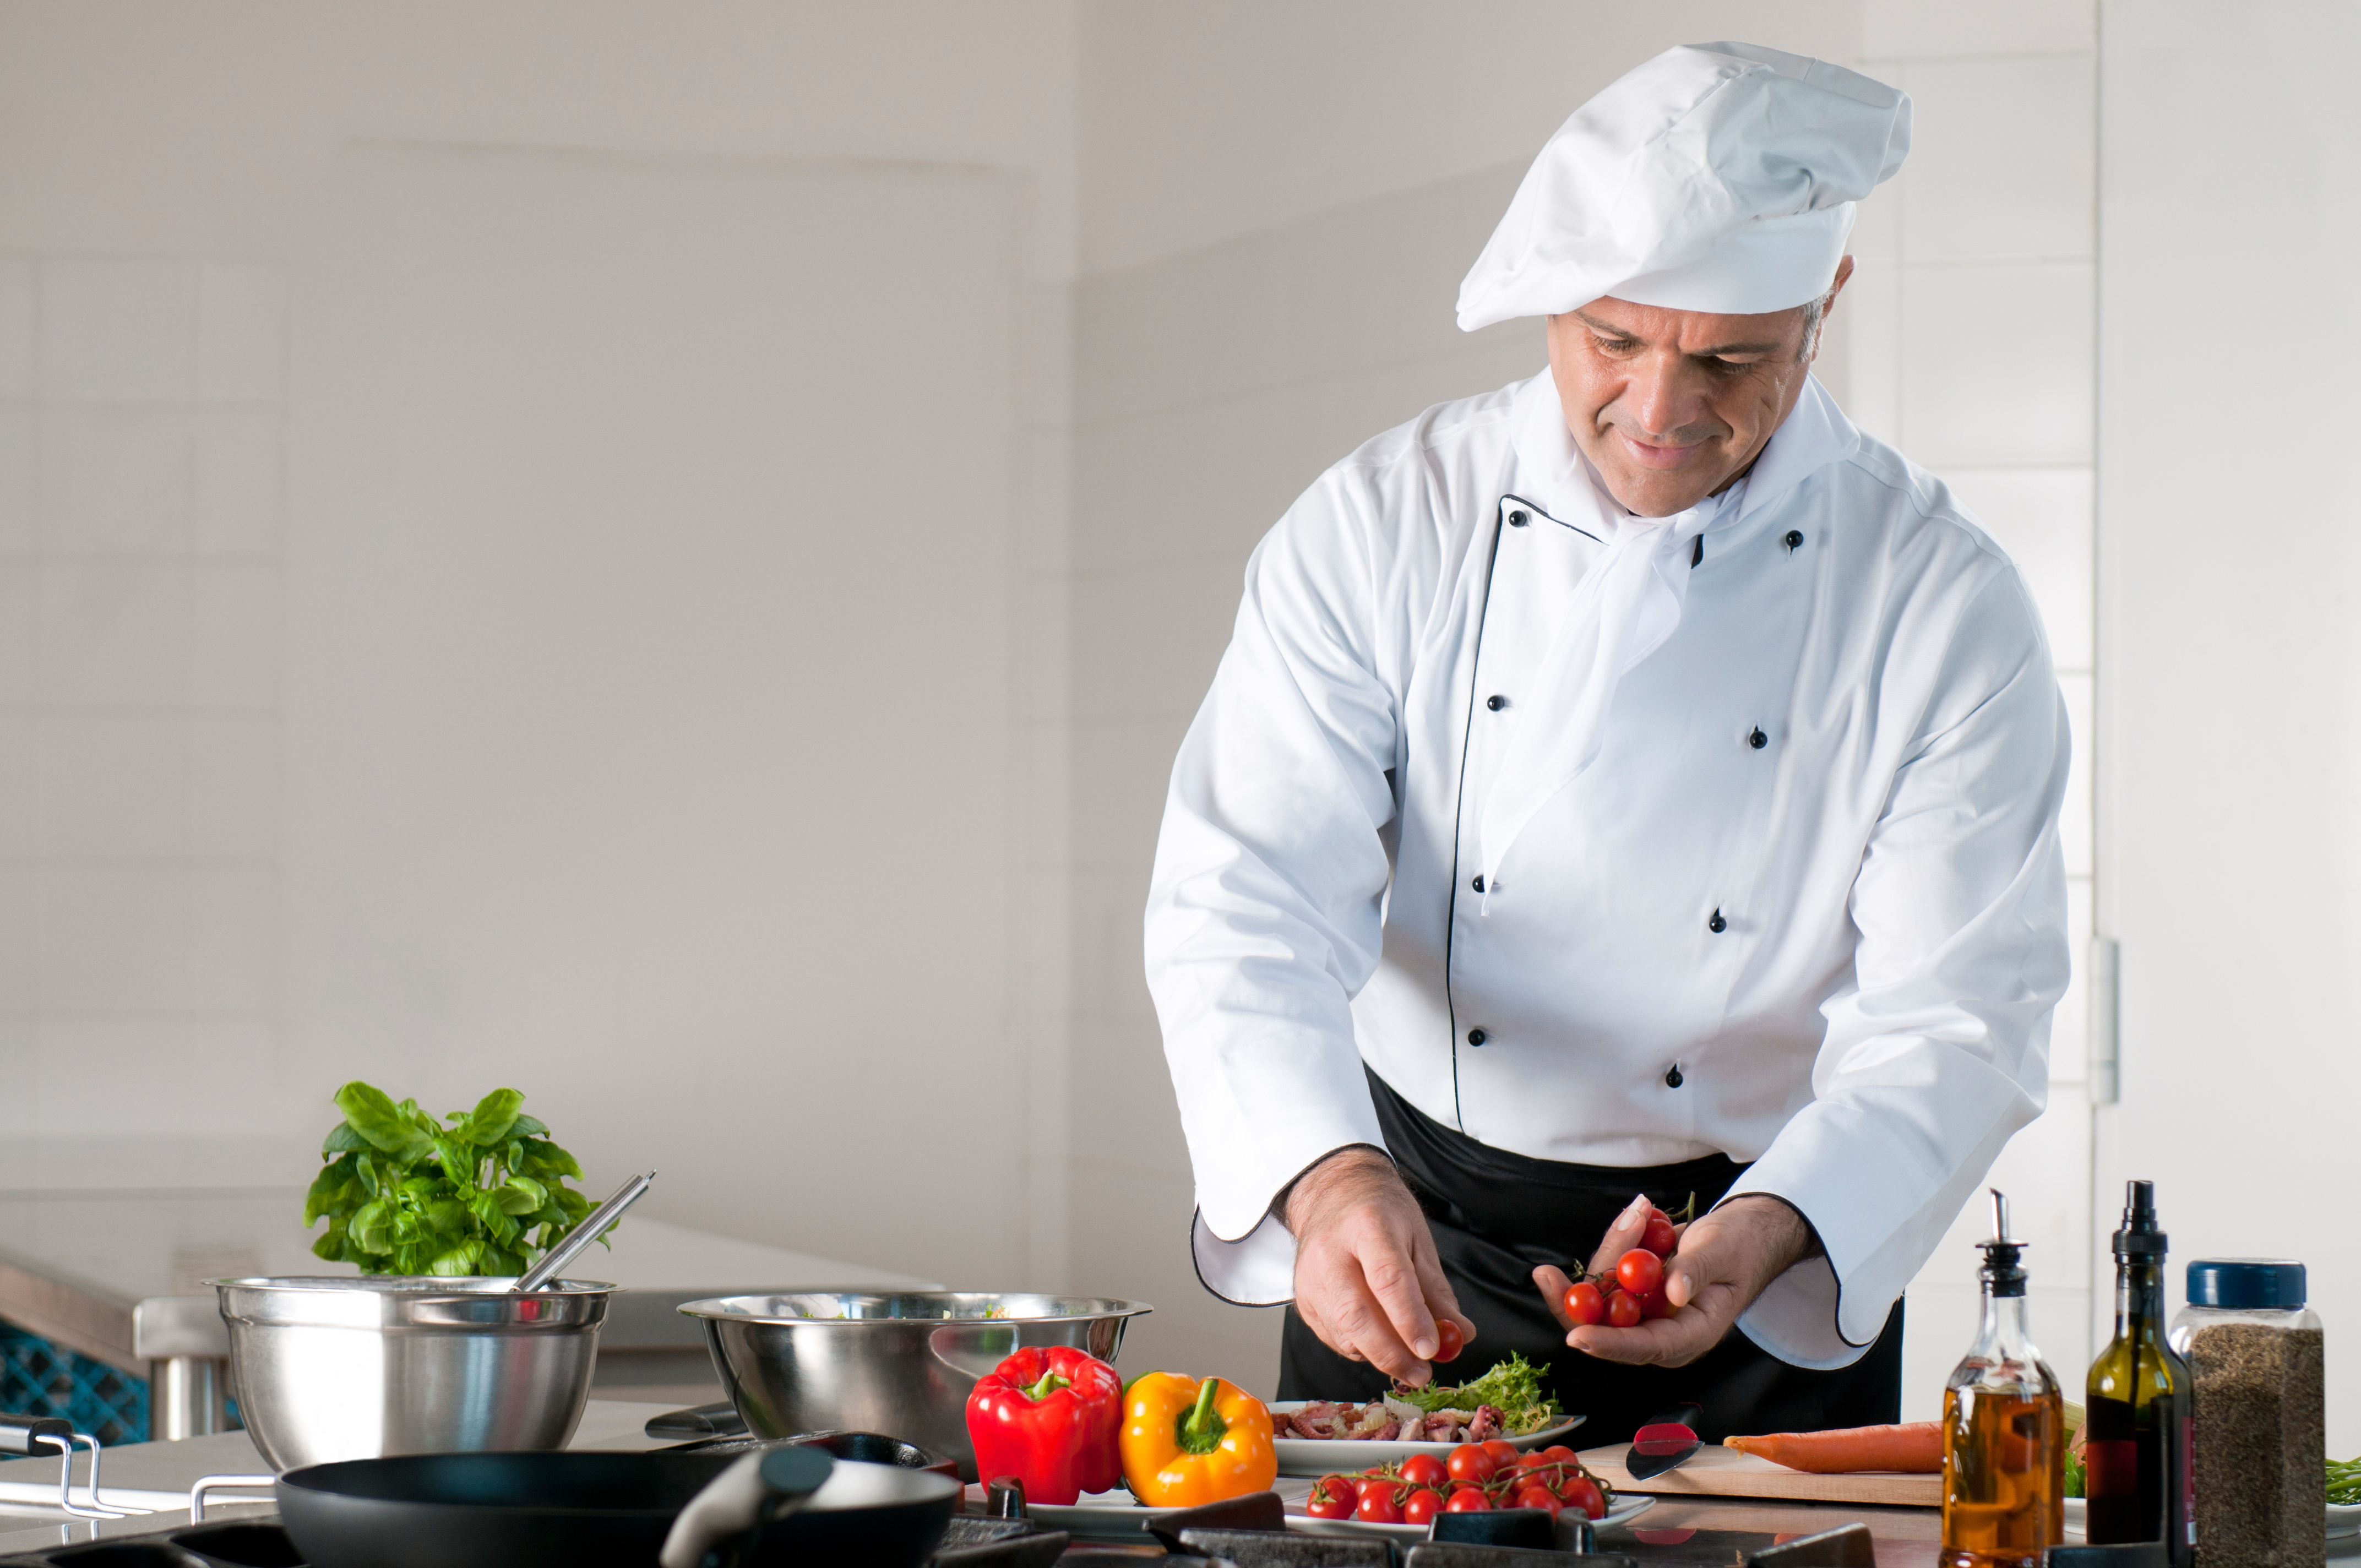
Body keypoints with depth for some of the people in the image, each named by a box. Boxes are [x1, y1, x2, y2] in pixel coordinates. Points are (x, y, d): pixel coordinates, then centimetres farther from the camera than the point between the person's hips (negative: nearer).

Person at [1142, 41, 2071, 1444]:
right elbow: (1247, 904, -16)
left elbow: (1950, 1017, -14)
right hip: (1411, 1242, 1)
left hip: (1769, 1276, -1)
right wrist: (1328, 1174, -35)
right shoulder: (1381, 527, -10)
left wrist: (1767, 1234, -33)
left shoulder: (1946, 605, -12)